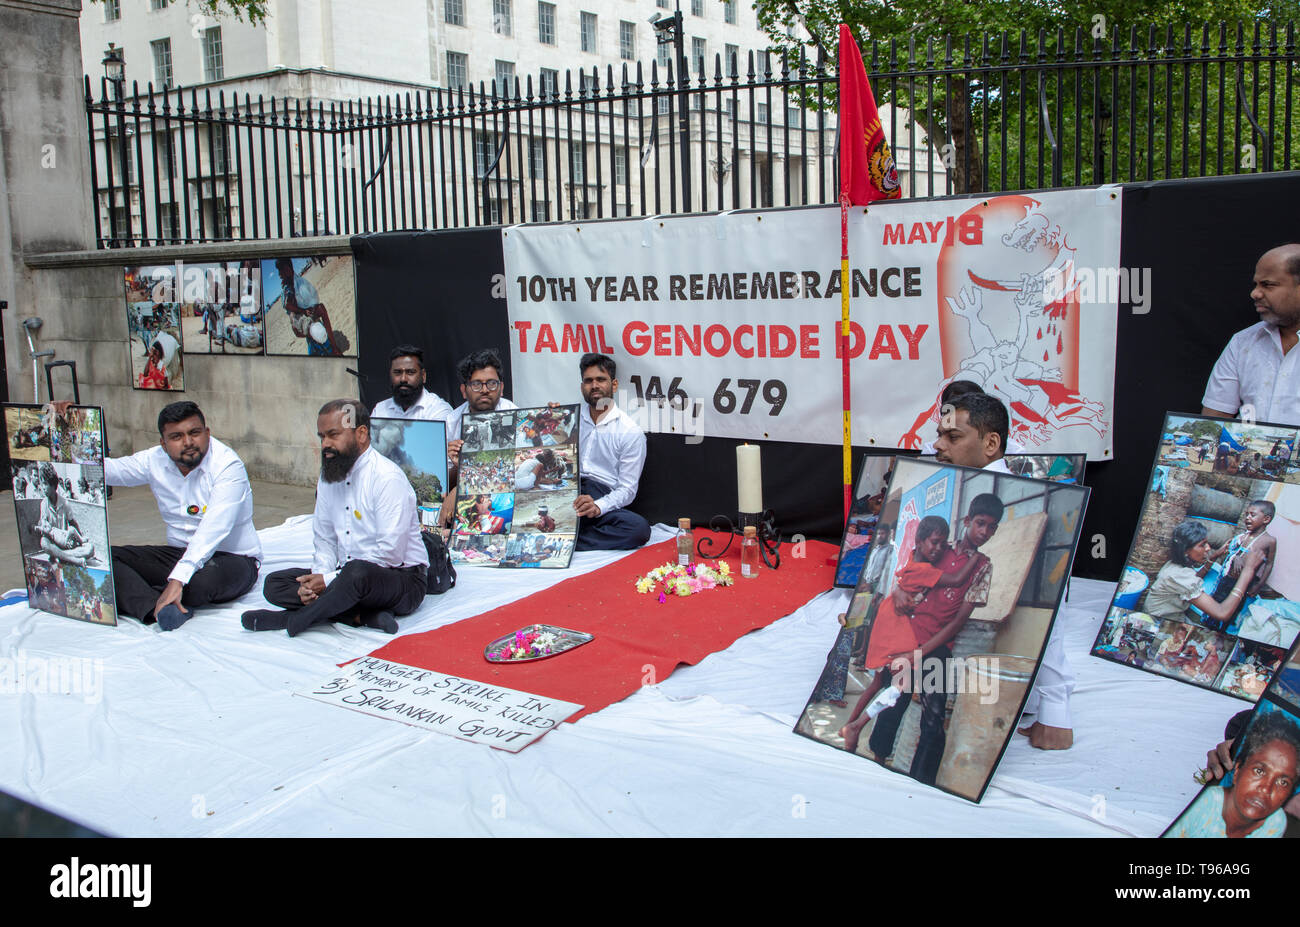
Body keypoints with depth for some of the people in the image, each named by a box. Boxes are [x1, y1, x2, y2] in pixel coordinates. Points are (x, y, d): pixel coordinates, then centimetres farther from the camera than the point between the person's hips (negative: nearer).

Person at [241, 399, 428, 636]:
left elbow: (389, 554, -21)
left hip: (401, 578, -8)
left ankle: (290, 619, -18)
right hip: (344, 575, 8)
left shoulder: (388, 478, -16)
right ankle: (361, 614, -21)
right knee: (274, 583, -7)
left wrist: (329, 581, -19)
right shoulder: (328, 478, 9)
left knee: (358, 572, -40)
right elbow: (325, 540, 13)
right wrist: (316, 579, -8)